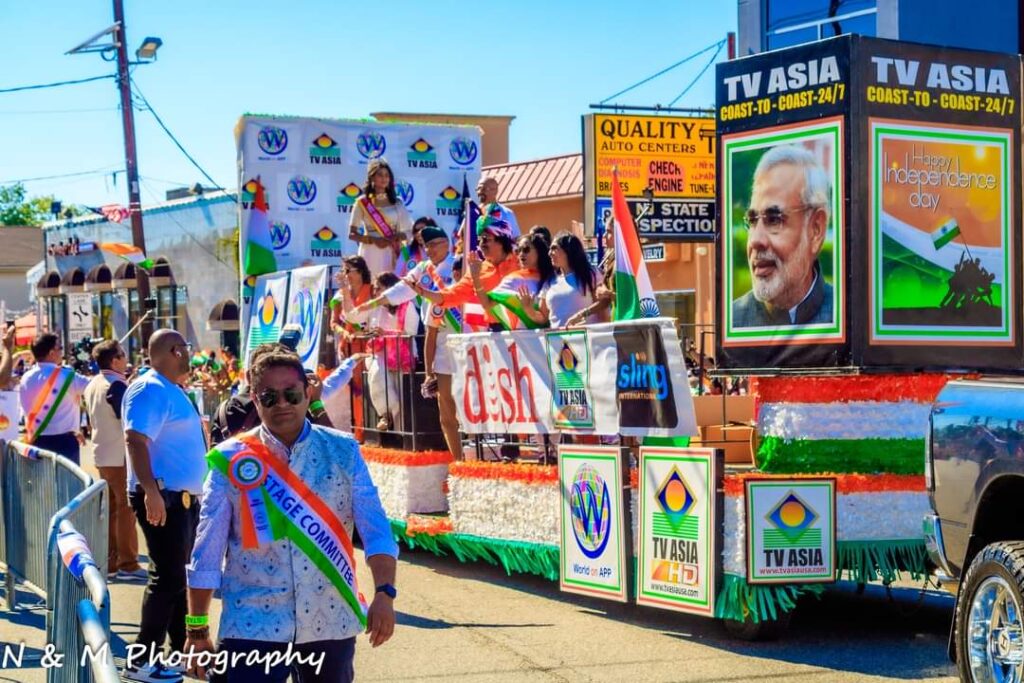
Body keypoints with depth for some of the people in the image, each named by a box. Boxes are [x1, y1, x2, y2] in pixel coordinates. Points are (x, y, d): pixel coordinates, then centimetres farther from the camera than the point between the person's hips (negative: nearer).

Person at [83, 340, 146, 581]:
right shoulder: (116, 385, -17)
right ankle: (127, 565, -1)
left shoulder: (93, 384, 10)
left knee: (111, 508, 13)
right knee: (126, 509, -3)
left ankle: (110, 562, 15)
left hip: (102, 454, 9)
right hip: (120, 455, -9)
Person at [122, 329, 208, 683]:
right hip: (163, 498, -10)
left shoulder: (172, 390, 16)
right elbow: (136, 440, -26)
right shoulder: (151, 389, -15)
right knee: (167, 578, -9)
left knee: (179, 576, 15)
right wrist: (151, 492, -33)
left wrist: (195, 489, 26)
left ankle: (182, 651, 25)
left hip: (184, 497, 10)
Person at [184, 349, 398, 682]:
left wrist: (384, 592, -19)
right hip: (253, 627, -2)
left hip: (330, 623, 2)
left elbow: (375, 528, -4)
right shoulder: (231, 461, -3)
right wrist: (198, 630, 0)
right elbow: (207, 551, 0)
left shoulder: (343, 451, 1)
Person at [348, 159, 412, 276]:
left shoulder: (397, 203, 9)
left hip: (391, 254, 2)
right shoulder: (362, 202, 2)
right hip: (370, 254, -2)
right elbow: (352, 234, 2)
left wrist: (393, 238, -10)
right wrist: (373, 240, -14)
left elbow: (408, 232, 10)